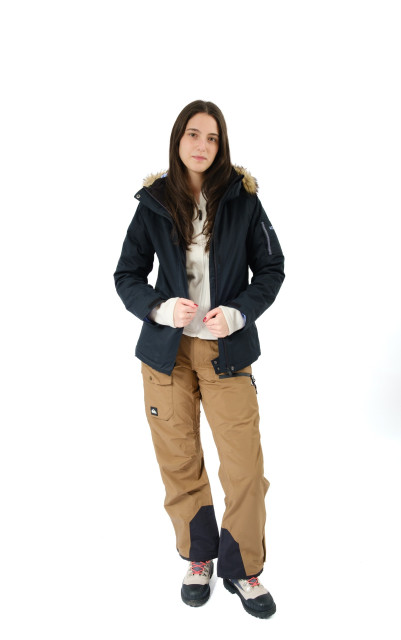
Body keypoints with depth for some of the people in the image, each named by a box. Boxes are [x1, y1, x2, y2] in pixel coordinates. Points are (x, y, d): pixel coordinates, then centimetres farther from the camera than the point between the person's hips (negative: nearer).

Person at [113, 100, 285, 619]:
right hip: (167, 349, 1)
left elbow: (271, 269, 4)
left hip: (227, 351, -1)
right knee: (179, 463, 10)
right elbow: (127, 275, 5)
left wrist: (240, 312, -14)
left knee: (245, 466, -1)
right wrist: (161, 308, -15)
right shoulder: (154, 203, 1)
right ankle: (197, 558, 34)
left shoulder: (242, 198, -1)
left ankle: (241, 568, 24)